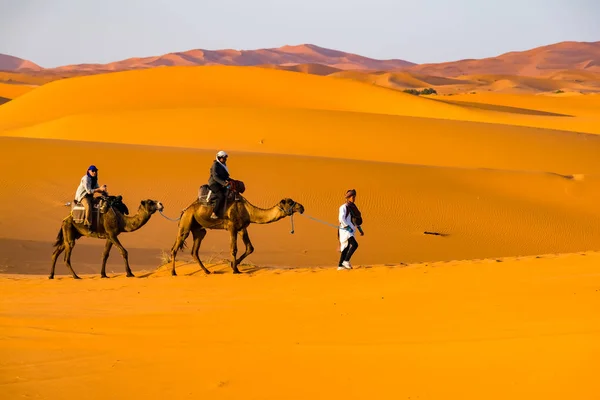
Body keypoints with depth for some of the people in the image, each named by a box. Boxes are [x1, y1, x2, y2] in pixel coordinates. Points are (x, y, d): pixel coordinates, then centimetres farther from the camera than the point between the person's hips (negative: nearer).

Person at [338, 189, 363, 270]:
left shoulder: (353, 207, 15)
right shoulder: (344, 207, -10)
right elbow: (341, 219, -19)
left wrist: (360, 230, 18)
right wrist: (349, 227, -21)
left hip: (350, 230, 9)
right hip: (345, 230, -9)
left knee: (346, 248, 8)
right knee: (354, 244, -21)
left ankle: (340, 265, 12)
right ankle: (346, 261, -14)